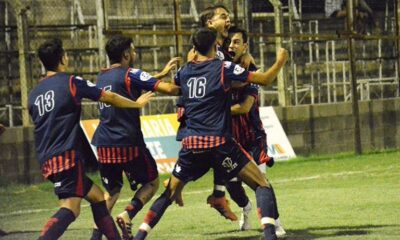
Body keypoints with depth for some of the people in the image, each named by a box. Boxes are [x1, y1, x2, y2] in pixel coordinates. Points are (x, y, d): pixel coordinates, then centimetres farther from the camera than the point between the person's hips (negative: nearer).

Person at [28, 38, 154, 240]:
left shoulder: (34, 94, 14)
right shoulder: (71, 82, -3)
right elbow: (109, 98, 6)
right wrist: (137, 104, 22)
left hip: (47, 160, 8)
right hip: (67, 156, -8)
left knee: (96, 196, 18)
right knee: (70, 208, -18)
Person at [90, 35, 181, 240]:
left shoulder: (102, 77, 14)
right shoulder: (130, 75, -8)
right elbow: (169, 89, -14)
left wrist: (161, 74, 32)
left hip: (104, 144, 6)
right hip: (128, 143, -6)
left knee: (111, 190, 20)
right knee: (152, 182, 11)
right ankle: (127, 215, -11)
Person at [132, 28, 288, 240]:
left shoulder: (184, 71, 12)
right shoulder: (223, 68, -2)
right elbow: (265, 79, -1)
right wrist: (280, 61, 17)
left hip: (191, 143, 4)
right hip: (219, 142, -4)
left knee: (170, 192, 19)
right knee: (261, 185, 1)